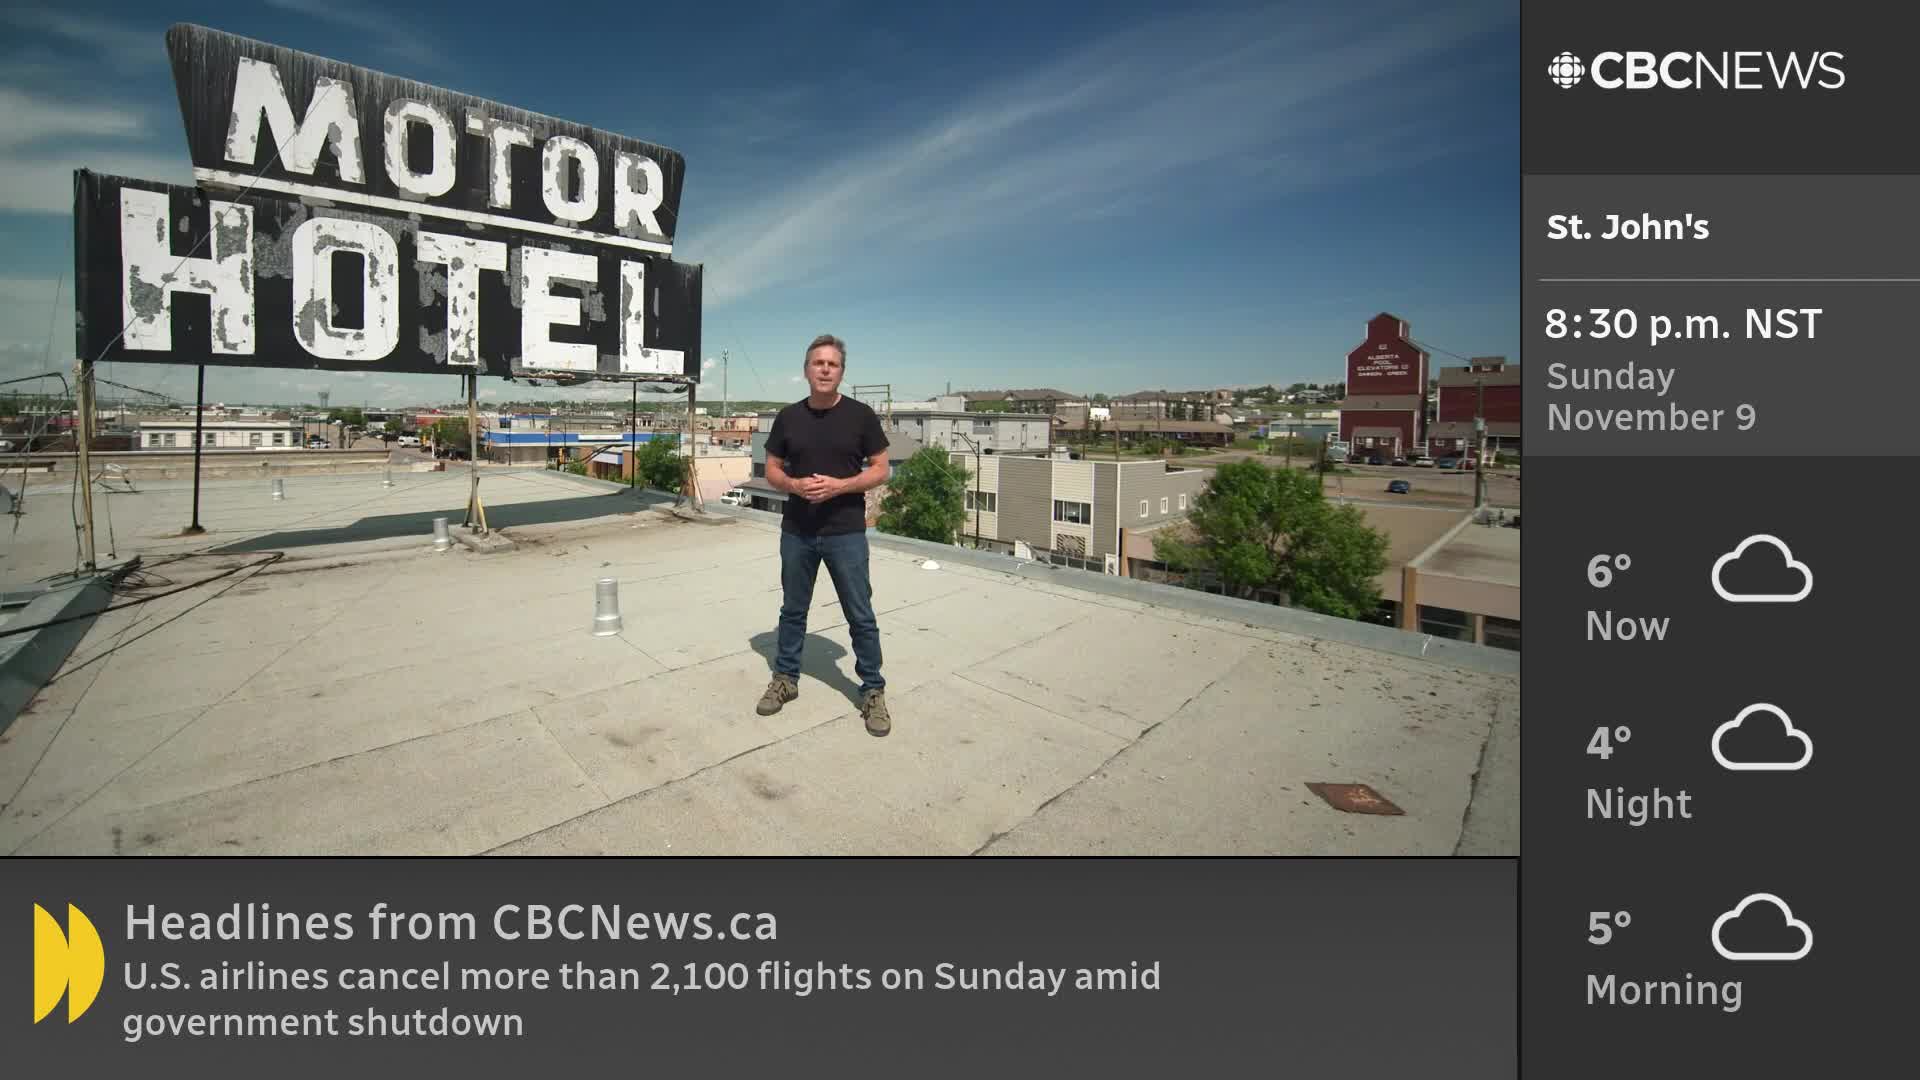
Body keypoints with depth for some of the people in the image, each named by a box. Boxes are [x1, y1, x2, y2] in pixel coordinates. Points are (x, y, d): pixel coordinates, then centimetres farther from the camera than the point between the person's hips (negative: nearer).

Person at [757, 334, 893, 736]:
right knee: (793, 610, 16)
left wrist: (839, 485, -18)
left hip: (846, 533, -3)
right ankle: (785, 679, 33)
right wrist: (794, 484, -13)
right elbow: (771, 470, 9)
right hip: (796, 532, 3)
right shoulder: (788, 417, 4)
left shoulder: (860, 415, -4)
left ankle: (873, 691, 16)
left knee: (860, 615, 3)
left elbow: (880, 470, -2)